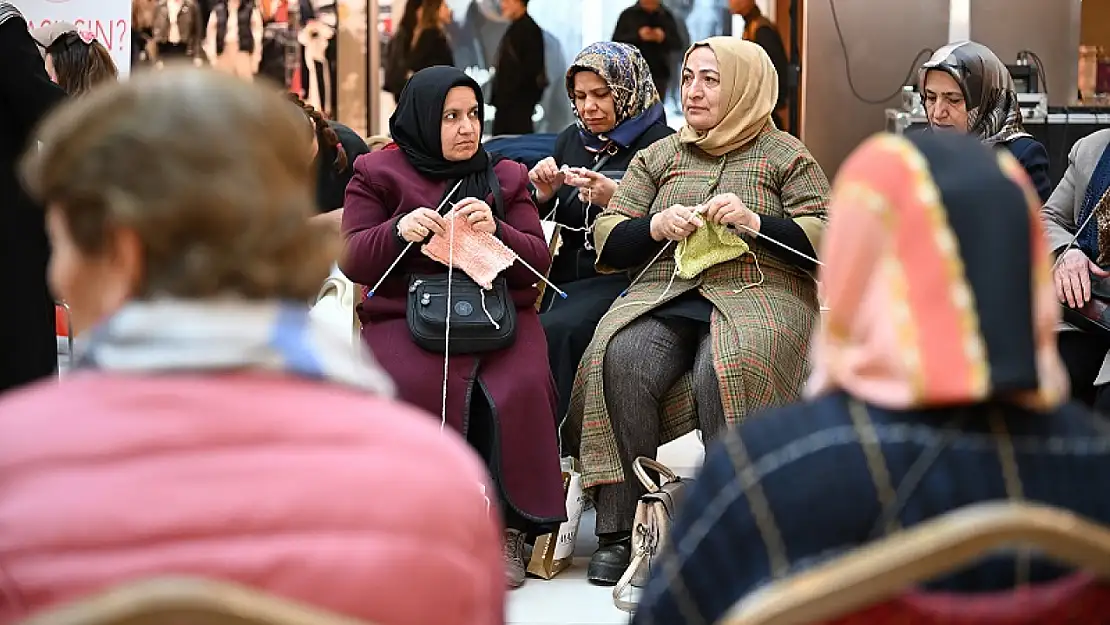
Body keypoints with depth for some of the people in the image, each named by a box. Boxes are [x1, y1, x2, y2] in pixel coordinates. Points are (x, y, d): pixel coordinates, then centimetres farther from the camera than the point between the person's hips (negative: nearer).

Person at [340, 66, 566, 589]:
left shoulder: (505, 177, 18)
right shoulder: (378, 173, 13)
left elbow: (538, 262, 9)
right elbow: (353, 262, 6)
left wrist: (495, 231, -11)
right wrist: (399, 230, -14)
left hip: (497, 314, 2)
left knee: (519, 389, -30)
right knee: (422, 387, -34)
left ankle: (510, 527, -18)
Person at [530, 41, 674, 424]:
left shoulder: (659, 143, -3)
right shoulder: (571, 140, 17)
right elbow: (540, 223, 21)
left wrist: (615, 199, -23)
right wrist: (544, 195, 0)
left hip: (620, 278, -6)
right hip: (564, 277, 6)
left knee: (554, 332, -30)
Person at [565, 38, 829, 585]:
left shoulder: (784, 155, 14)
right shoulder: (659, 156, 23)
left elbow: (827, 239, 4)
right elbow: (607, 242, 18)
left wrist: (755, 222, -10)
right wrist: (656, 226, -2)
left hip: (758, 292, -3)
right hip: (665, 292, 3)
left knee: (725, 371, -37)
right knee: (620, 360, -30)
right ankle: (617, 529, -27)